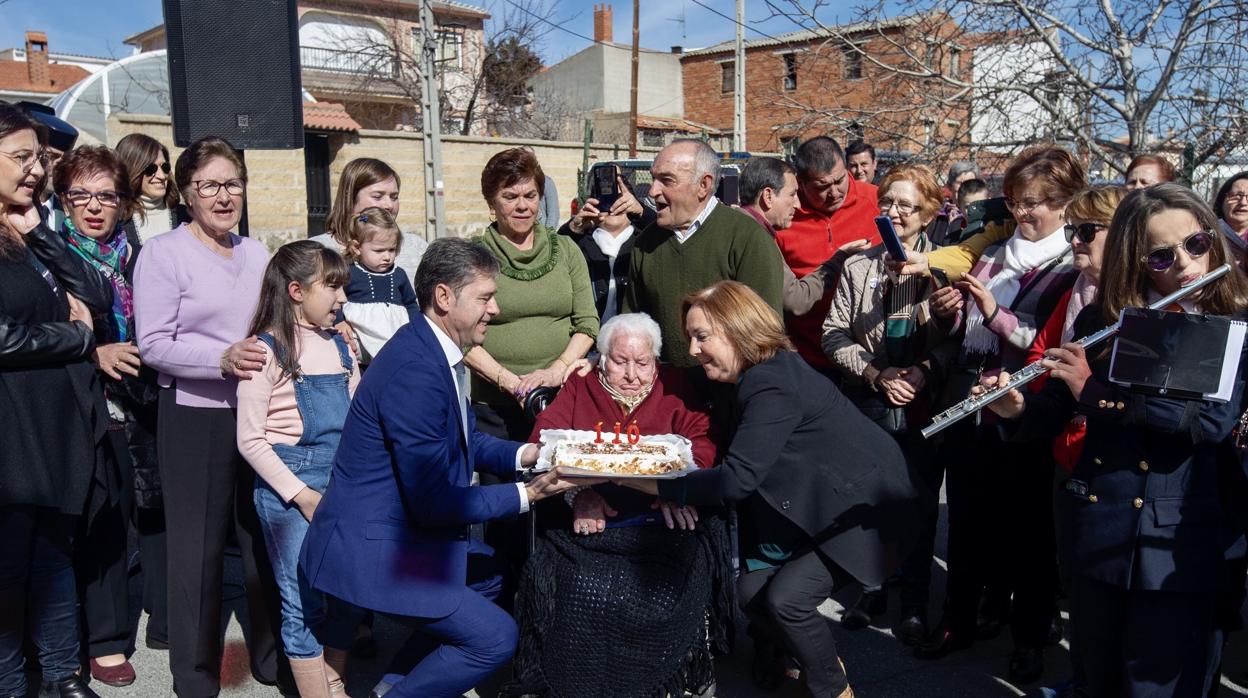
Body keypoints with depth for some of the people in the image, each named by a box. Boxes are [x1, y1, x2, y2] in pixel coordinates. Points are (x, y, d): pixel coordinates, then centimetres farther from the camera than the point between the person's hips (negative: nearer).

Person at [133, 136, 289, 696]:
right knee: (200, 545, 5)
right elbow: (153, 343, -12)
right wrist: (222, 359, -26)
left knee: (266, 537, 13)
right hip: (196, 418, -5)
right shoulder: (163, 253, -4)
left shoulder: (257, 254, 13)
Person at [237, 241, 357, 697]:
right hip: (290, 481, -5)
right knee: (304, 601, 3)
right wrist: (302, 495, -13)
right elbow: (251, 440, -10)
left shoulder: (339, 343, 8)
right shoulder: (267, 349, -8)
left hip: (343, 479, 6)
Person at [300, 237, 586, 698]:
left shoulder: (436, 349, 3)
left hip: (407, 530, 10)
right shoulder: (414, 371, -27)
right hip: (371, 550, -10)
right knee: (495, 636, -9)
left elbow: (466, 439, 16)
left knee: (494, 574, 25)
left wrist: (523, 454, 0)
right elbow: (435, 502, -24)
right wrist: (528, 494, -17)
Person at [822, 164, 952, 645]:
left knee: (919, 502, 6)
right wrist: (877, 374, -10)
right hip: (867, 403, 2)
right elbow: (834, 334, 1)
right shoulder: (859, 265, 6)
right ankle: (871, 588, 30)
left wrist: (924, 371, -18)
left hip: (924, 406, -2)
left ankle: (915, 602, 23)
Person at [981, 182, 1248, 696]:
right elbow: (1055, 412, 6)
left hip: (1180, 544, -2)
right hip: (1096, 531, 3)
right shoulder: (1101, 318, 2)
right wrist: (1018, 408, -16)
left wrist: (1096, 388, -24)